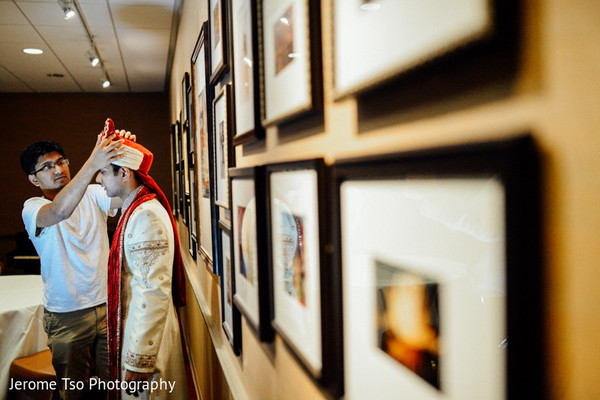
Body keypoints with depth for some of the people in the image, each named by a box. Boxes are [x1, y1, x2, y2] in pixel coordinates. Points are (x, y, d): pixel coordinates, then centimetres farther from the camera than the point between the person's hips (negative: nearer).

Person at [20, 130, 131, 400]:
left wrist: (125, 156, -34)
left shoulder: (92, 195, 3)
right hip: (67, 314, -2)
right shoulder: (32, 208, -8)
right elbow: (59, 211, -32)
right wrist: (92, 164, -43)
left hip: (107, 304, 3)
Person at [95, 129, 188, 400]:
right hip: (133, 327, 10)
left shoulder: (147, 215, -22)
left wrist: (140, 362, -25)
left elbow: (153, 293, -26)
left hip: (146, 334, -10)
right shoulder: (134, 209, 11)